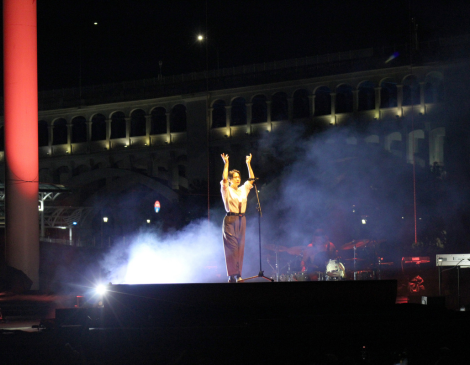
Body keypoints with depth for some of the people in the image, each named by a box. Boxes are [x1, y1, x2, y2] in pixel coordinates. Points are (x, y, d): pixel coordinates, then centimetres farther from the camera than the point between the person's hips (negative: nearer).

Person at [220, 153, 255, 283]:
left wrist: (248, 164, 15)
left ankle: (238, 275, 2)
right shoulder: (227, 190, 0)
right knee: (232, 247, -10)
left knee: (240, 247, 2)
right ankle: (232, 275, -12)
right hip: (230, 220, -5)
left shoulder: (243, 189, 16)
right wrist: (226, 164, -12)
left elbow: (251, 179, 18)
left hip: (241, 220, 5)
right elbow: (224, 180, -16)